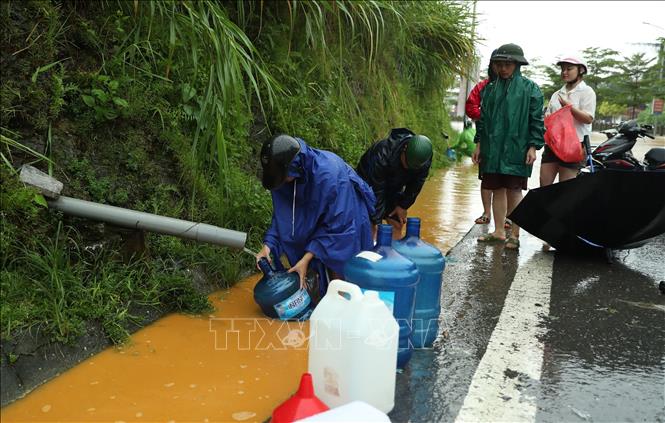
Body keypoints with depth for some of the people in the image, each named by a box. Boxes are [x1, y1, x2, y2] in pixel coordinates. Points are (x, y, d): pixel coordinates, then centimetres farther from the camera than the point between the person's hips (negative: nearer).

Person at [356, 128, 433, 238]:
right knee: (370, 226, -14)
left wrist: (403, 206, -5)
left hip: (394, 190, 5)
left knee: (397, 225, 3)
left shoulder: (424, 160, -25)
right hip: (369, 185, -5)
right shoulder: (383, 154, -40)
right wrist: (376, 220, -30)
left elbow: (416, 184, -6)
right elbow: (375, 191, -34)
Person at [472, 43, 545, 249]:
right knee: (497, 190, 9)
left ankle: (514, 234, 7)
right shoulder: (490, 89, 13)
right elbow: (483, 117, 16)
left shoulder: (529, 88, 1)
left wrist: (533, 146, -8)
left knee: (514, 191, -1)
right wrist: (479, 144, 12)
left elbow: (537, 120, -1)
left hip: (516, 148, -4)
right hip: (492, 148, 4)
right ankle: (498, 231, 18)